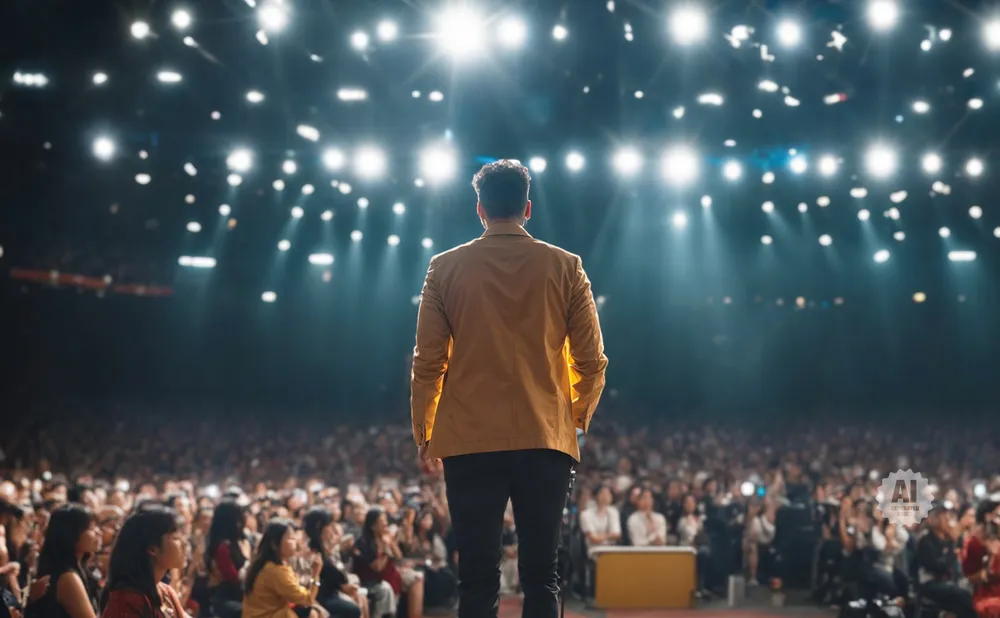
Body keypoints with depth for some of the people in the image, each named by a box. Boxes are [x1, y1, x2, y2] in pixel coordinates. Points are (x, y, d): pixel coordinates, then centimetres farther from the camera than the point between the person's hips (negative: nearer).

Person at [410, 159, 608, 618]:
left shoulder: (446, 268, 2)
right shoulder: (564, 266, 3)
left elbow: (428, 362, 0)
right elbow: (592, 362, 3)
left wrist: (423, 433, 13)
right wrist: (578, 417, 21)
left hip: (469, 439, 0)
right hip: (545, 440, 1)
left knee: (477, 578, 3)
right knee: (541, 575, 5)